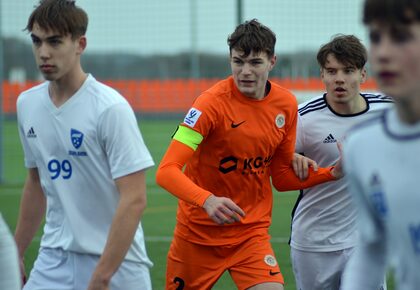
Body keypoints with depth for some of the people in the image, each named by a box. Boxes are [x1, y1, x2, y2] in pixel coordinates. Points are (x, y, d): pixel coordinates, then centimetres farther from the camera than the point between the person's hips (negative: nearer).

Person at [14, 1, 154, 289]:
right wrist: (17, 254, 17)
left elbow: (134, 200, -18)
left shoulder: (110, 108, -14)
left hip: (115, 263, -5)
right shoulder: (28, 104, 5)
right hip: (53, 261, 5)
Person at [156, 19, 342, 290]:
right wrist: (207, 200, -40)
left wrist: (332, 173, -6)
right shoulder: (212, 103, -17)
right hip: (198, 234, -3)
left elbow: (282, 177, 9)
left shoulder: (286, 105, -1)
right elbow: (167, 171, -23)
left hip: (252, 232, 3)